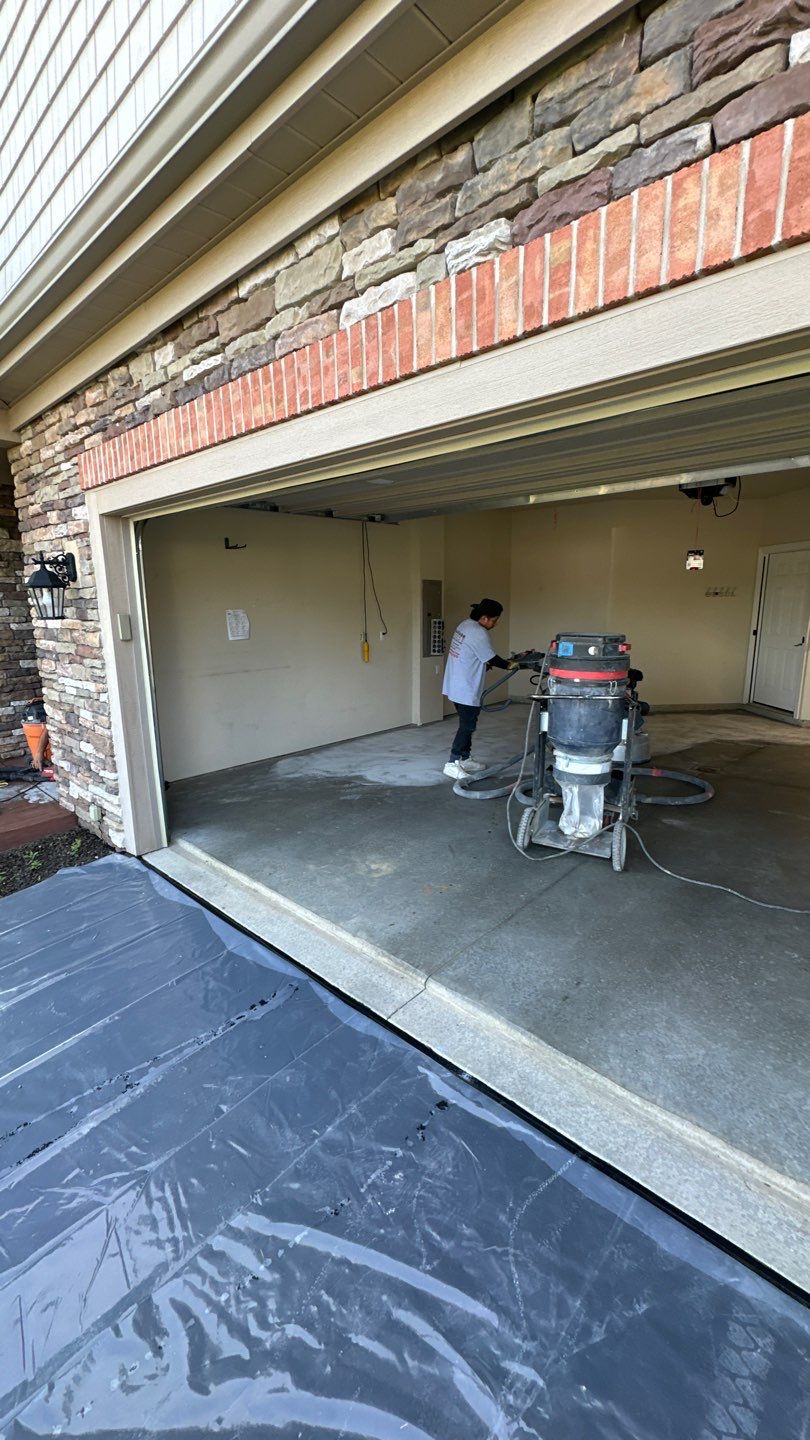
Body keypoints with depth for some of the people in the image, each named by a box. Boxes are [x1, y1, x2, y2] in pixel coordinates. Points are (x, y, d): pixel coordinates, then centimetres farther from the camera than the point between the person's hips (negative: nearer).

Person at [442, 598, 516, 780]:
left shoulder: (465, 625, 9)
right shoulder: (479, 634, -20)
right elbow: (492, 659, -13)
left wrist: (485, 665, 13)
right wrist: (509, 665, 3)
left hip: (456, 686, 10)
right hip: (466, 690, -10)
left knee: (467, 724, 18)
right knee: (467, 727, -4)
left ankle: (464, 759, 27)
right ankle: (452, 764, -2)